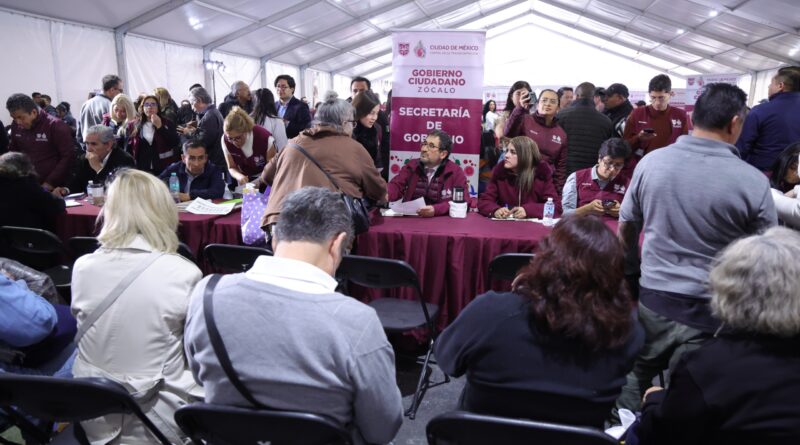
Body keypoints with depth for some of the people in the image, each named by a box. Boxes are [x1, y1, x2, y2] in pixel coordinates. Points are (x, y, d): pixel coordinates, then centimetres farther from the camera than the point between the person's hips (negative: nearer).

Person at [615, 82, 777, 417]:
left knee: (633, 380, 21)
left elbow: (626, 227, 7)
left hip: (652, 299, 2)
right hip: (712, 312, -2)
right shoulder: (753, 182, -14)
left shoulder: (650, 162, -5)